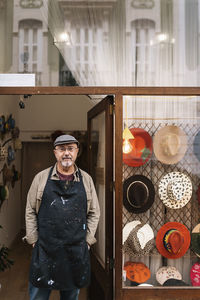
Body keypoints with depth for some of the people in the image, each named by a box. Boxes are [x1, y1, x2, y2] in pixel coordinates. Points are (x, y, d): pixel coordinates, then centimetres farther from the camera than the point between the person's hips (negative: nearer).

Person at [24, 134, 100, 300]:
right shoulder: (41, 177, 1)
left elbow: (94, 212, 9)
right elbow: (30, 211, 5)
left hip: (77, 251, 1)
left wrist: (87, 240, 3)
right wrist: (34, 240, 0)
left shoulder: (86, 179, 4)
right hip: (44, 249, -1)